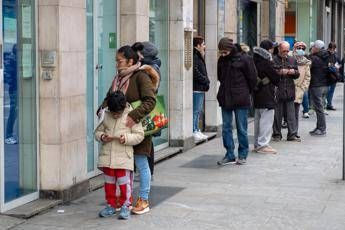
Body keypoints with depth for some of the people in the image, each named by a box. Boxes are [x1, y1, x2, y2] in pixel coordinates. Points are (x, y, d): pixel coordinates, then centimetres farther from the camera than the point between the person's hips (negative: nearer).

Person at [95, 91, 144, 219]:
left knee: (124, 183, -1)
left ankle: (125, 206, 12)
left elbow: (139, 135, -5)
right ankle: (111, 205, 23)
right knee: (109, 182, 11)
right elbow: (98, 131, 14)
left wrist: (126, 138, -20)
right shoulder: (106, 116, 6)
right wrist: (102, 137, -8)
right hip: (107, 156, 4)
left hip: (123, 157, -4)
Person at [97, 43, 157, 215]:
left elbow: (150, 101, -22)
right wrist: (102, 109, -2)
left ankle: (143, 201, 13)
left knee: (141, 164, 2)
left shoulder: (141, 76, -13)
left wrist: (133, 116, -30)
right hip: (121, 129, 8)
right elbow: (109, 97, 18)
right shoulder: (119, 77, 12)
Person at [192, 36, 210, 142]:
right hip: (196, 88, -11)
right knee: (195, 111, -8)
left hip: (200, 88, 11)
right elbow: (195, 72, -22)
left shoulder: (199, 56, 20)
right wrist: (205, 80, -14)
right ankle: (194, 132, -7)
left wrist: (206, 80, 9)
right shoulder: (194, 56, -13)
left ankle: (196, 130, 20)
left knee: (198, 111, 14)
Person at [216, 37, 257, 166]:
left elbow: (252, 78, -3)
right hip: (225, 99, 5)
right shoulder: (221, 60, 6)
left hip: (241, 100, -5)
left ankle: (242, 155, 13)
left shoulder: (243, 59, -9)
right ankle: (230, 156, 13)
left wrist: (245, 92, 6)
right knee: (226, 128, 6)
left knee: (242, 129, 3)